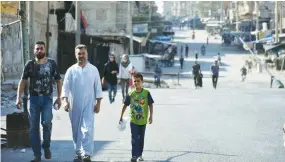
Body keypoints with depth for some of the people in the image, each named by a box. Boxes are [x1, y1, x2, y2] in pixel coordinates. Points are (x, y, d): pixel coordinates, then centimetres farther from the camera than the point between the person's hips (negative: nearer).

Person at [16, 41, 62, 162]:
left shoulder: (52, 63, 1)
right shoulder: (30, 64, 2)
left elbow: (58, 80, 6)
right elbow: (23, 81, 3)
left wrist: (59, 97, 0)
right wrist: (18, 97, -6)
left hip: (47, 98, -1)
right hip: (34, 98, 1)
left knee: (46, 122, -18)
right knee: (34, 127, 3)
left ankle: (46, 147, 8)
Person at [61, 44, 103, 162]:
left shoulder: (93, 70, 3)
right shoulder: (71, 70, 3)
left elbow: (98, 87, 4)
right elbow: (66, 87, -1)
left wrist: (98, 103, -1)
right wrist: (65, 101, -15)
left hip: (89, 104, -2)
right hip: (74, 105, 2)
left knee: (87, 129, -13)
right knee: (76, 130, 9)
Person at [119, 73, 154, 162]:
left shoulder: (146, 93, -8)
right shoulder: (130, 94, -5)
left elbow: (150, 105, -4)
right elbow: (125, 105, 4)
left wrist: (151, 116, -10)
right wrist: (121, 116, 7)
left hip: (143, 120, 0)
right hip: (133, 120, 0)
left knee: (141, 138, 13)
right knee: (134, 138, -5)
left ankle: (140, 154, 27)